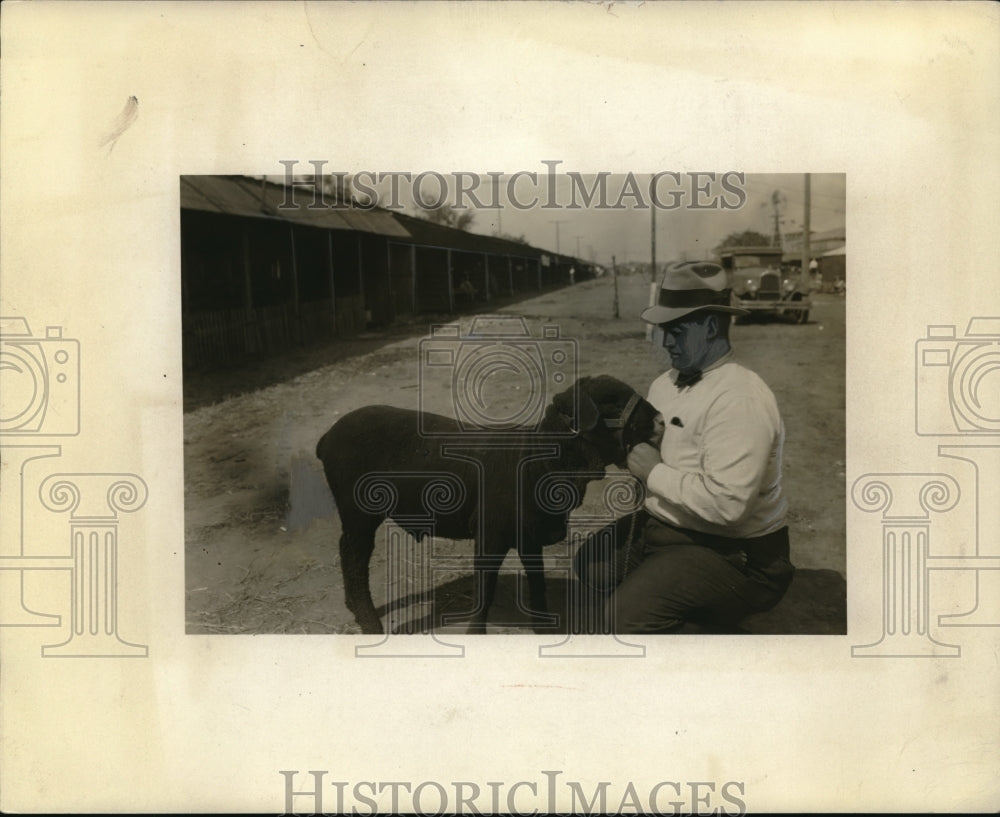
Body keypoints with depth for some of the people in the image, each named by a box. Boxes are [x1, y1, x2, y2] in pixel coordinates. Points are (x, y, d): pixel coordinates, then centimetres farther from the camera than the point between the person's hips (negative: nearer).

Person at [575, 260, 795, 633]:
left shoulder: (739, 399, -24)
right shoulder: (669, 382, 5)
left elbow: (725, 502, -33)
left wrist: (654, 473, -21)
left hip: (734, 555, -10)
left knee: (629, 613, -23)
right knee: (593, 562, 11)